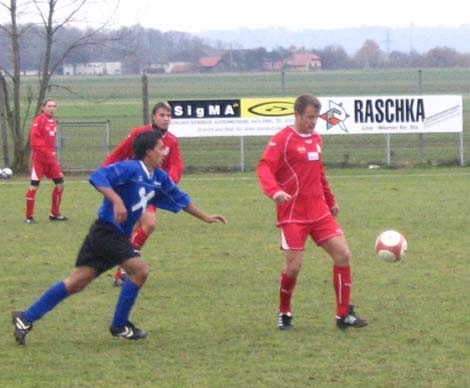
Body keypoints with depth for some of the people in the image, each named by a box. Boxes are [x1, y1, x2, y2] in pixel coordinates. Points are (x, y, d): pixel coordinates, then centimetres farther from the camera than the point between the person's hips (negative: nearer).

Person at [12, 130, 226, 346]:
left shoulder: (158, 177, 11)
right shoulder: (131, 169, -15)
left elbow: (179, 198, 25)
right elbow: (98, 177, -26)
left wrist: (205, 217, 28)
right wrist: (117, 200, -37)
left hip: (118, 236, 8)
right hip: (107, 230, -8)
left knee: (76, 283, 4)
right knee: (139, 270, -11)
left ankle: (25, 318, 4)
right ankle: (119, 325, 2)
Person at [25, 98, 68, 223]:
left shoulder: (53, 121, 11)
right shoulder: (39, 120, -11)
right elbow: (34, 139, -19)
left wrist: (53, 152, 9)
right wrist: (47, 152, -21)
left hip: (51, 157, 8)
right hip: (39, 157, -8)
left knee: (60, 183, 5)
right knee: (34, 185, -6)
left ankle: (54, 213, 16)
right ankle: (29, 216, 0)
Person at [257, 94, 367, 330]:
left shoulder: (315, 138, 12)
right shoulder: (282, 139, -10)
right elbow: (264, 168, -21)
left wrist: (330, 200, 28)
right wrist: (274, 191, -39)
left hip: (319, 212, 6)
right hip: (293, 215, -6)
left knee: (342, 254, -4)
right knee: (294, 267, -8)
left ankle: (344, 315, 3)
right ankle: (284, 314, 17)